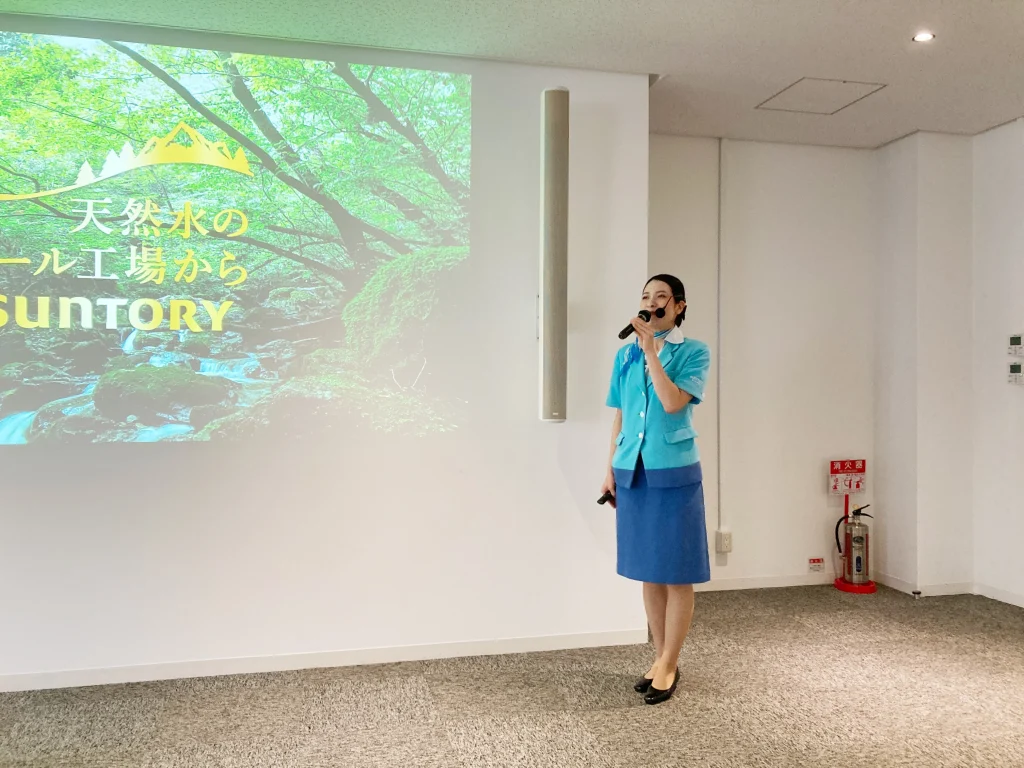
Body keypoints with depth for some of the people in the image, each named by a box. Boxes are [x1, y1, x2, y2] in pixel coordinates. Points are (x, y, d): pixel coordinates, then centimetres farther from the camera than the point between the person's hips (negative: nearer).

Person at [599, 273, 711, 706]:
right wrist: (610, 470, 10)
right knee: (648, 573, 12)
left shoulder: (693, 352, -3)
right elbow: (619, 418, 13)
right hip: (633, 473, 5)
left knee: (677, 574, 2)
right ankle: (662, 658, 25)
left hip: (675, 474, -4)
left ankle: (668, 665, 15)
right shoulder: (625, 355, 9)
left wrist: (651, 351, -17)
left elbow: (674, 403, -19)